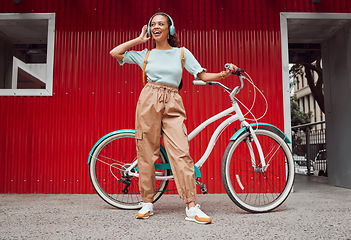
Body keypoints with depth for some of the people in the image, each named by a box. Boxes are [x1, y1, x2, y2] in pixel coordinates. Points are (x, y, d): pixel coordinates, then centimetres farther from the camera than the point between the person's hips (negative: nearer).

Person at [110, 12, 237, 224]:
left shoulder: (182, 53, 12)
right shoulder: (145, 55, 14)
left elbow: (202, 75, 8)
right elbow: (114, 53, 12)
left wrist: (223, 74, -9)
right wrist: (140, 39, 14)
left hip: (173, 105, -1)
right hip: (149, 102, 1)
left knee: (181, 153, -11)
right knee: (147, 153, 0)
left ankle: (192, 207, -9)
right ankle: (147, 203, 13)